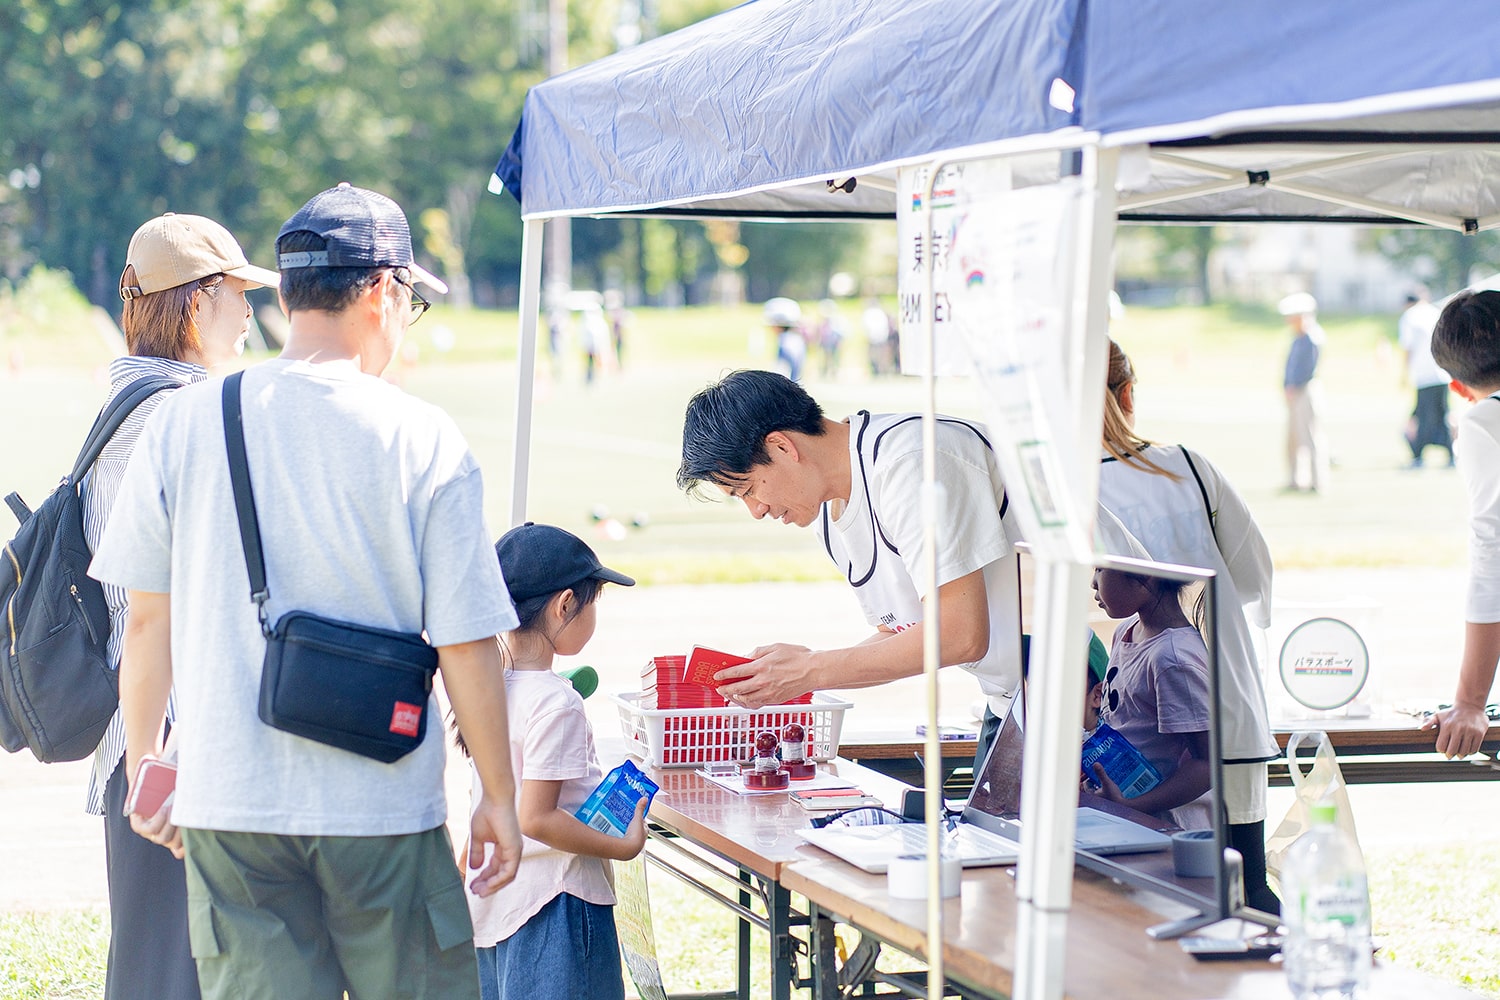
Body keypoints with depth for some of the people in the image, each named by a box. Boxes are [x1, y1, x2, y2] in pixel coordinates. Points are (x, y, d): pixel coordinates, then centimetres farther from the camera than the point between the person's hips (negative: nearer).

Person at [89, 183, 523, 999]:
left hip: (227, 807, 3)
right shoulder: (423, 440, -8)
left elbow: (147, 620, 7)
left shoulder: (182, 424, 0)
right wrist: (498, 796, 5)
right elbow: (466, 644, -7)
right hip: (384, 807, -2)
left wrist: (144, 761, 20)